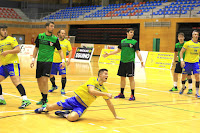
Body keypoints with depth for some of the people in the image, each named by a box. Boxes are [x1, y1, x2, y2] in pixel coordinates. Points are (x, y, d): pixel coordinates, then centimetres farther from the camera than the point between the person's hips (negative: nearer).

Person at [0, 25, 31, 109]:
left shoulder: (11, 39, -3)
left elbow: (18, 49, -13)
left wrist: (8, 51, -22)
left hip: (12, 63, -7)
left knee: (16, 81, -19)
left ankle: (25, 100, -25)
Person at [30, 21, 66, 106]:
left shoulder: (55, 39, -1)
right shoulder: (40, 36, 4)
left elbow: (60, 50, 5)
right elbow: (36, 48, 12)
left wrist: (63, 61, -7)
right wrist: (33, 59, 7)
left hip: (48, 61, -3)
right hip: (39, 61, 3)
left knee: (44, 80, -15)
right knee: (39, 80, 7)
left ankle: (45, 100, -5)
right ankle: (43, 97, 25)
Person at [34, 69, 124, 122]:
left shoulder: (104, 90, 5)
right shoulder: (93, 80, -7)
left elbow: (109, 103, 13)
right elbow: (91, 91, -25)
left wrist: (115, 116, 11)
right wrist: (106, 94, -30)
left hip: (82, 106, 2)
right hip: (75, 100, -2)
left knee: (71, 118, -33)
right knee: (50, 107, -5)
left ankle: (66, 114, 3)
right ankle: (45, 108, 33)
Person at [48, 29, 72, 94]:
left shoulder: (67, 42, 0)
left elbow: (70, 51, 1)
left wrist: (69, 59, -12)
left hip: (61, 62, -1)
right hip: (53, 61, 2)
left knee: (63, 75, -11)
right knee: (50, 75, 7)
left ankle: (62, 89, 7)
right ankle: (54, 86, 35)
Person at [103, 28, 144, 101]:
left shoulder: (135, 42, -1)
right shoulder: (122, 41, 12)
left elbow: (137, 52, -7)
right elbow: (118, 50, 20)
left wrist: (141, 60, -20)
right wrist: (109, 54, 18)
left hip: (130, 62, -5)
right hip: (122, 62, 5)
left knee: (131, 78, -5)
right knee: (122, 78, 11)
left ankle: (132, 95, 1)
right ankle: (121, 94, 22)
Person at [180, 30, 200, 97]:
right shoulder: (187, 43, -5)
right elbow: (181, 52, -2)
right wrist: (182, 60, -13)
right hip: (187, 62, -1)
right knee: (183, 77, 8)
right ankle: (183, 87, 40)